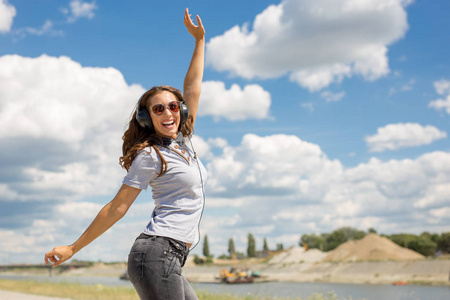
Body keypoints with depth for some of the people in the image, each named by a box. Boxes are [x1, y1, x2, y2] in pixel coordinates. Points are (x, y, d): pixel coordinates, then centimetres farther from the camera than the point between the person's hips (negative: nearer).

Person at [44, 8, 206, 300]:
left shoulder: (183, 141, 15)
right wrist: (72, 249, -3)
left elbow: (193, 88, 22)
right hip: (157, 255, -9)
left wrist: (199, 39, 27)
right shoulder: (150, 155, -7)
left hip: (172, 259, 9)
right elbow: (117, 207, -5)